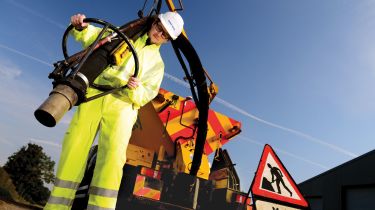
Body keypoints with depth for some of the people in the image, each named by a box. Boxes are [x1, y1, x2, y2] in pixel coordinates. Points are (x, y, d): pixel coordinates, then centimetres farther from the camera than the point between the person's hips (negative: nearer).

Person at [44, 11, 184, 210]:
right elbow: (93, 37, 22)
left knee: (113, 154, -22)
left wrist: (135, 90, -14)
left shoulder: (157, 63, 20)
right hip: (94, 94, 1)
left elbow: (145, 96, 9)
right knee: (74, 146, -11)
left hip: (122, 103, -1)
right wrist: (81, 27, 0)